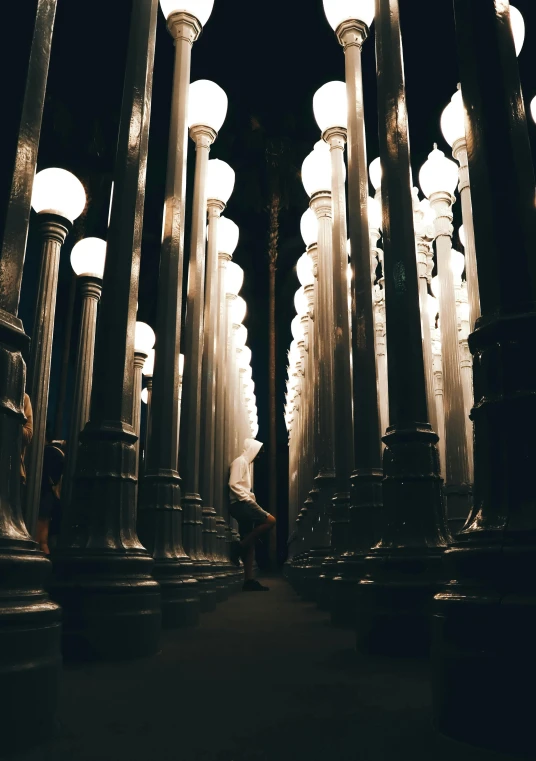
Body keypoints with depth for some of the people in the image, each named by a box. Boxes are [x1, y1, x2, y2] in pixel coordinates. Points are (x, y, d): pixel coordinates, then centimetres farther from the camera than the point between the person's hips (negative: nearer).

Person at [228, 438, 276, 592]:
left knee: (250, 544, 3)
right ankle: (240, 546, -15)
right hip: (240, 503, -10)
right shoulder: (239, 461, -4)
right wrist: (248, 499, -17)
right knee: (270, 521, -21)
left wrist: (250, 499, 11)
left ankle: (249, 580, 0)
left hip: (244, 504, 10)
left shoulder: (246, 463, 27)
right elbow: (233, 484, -16)